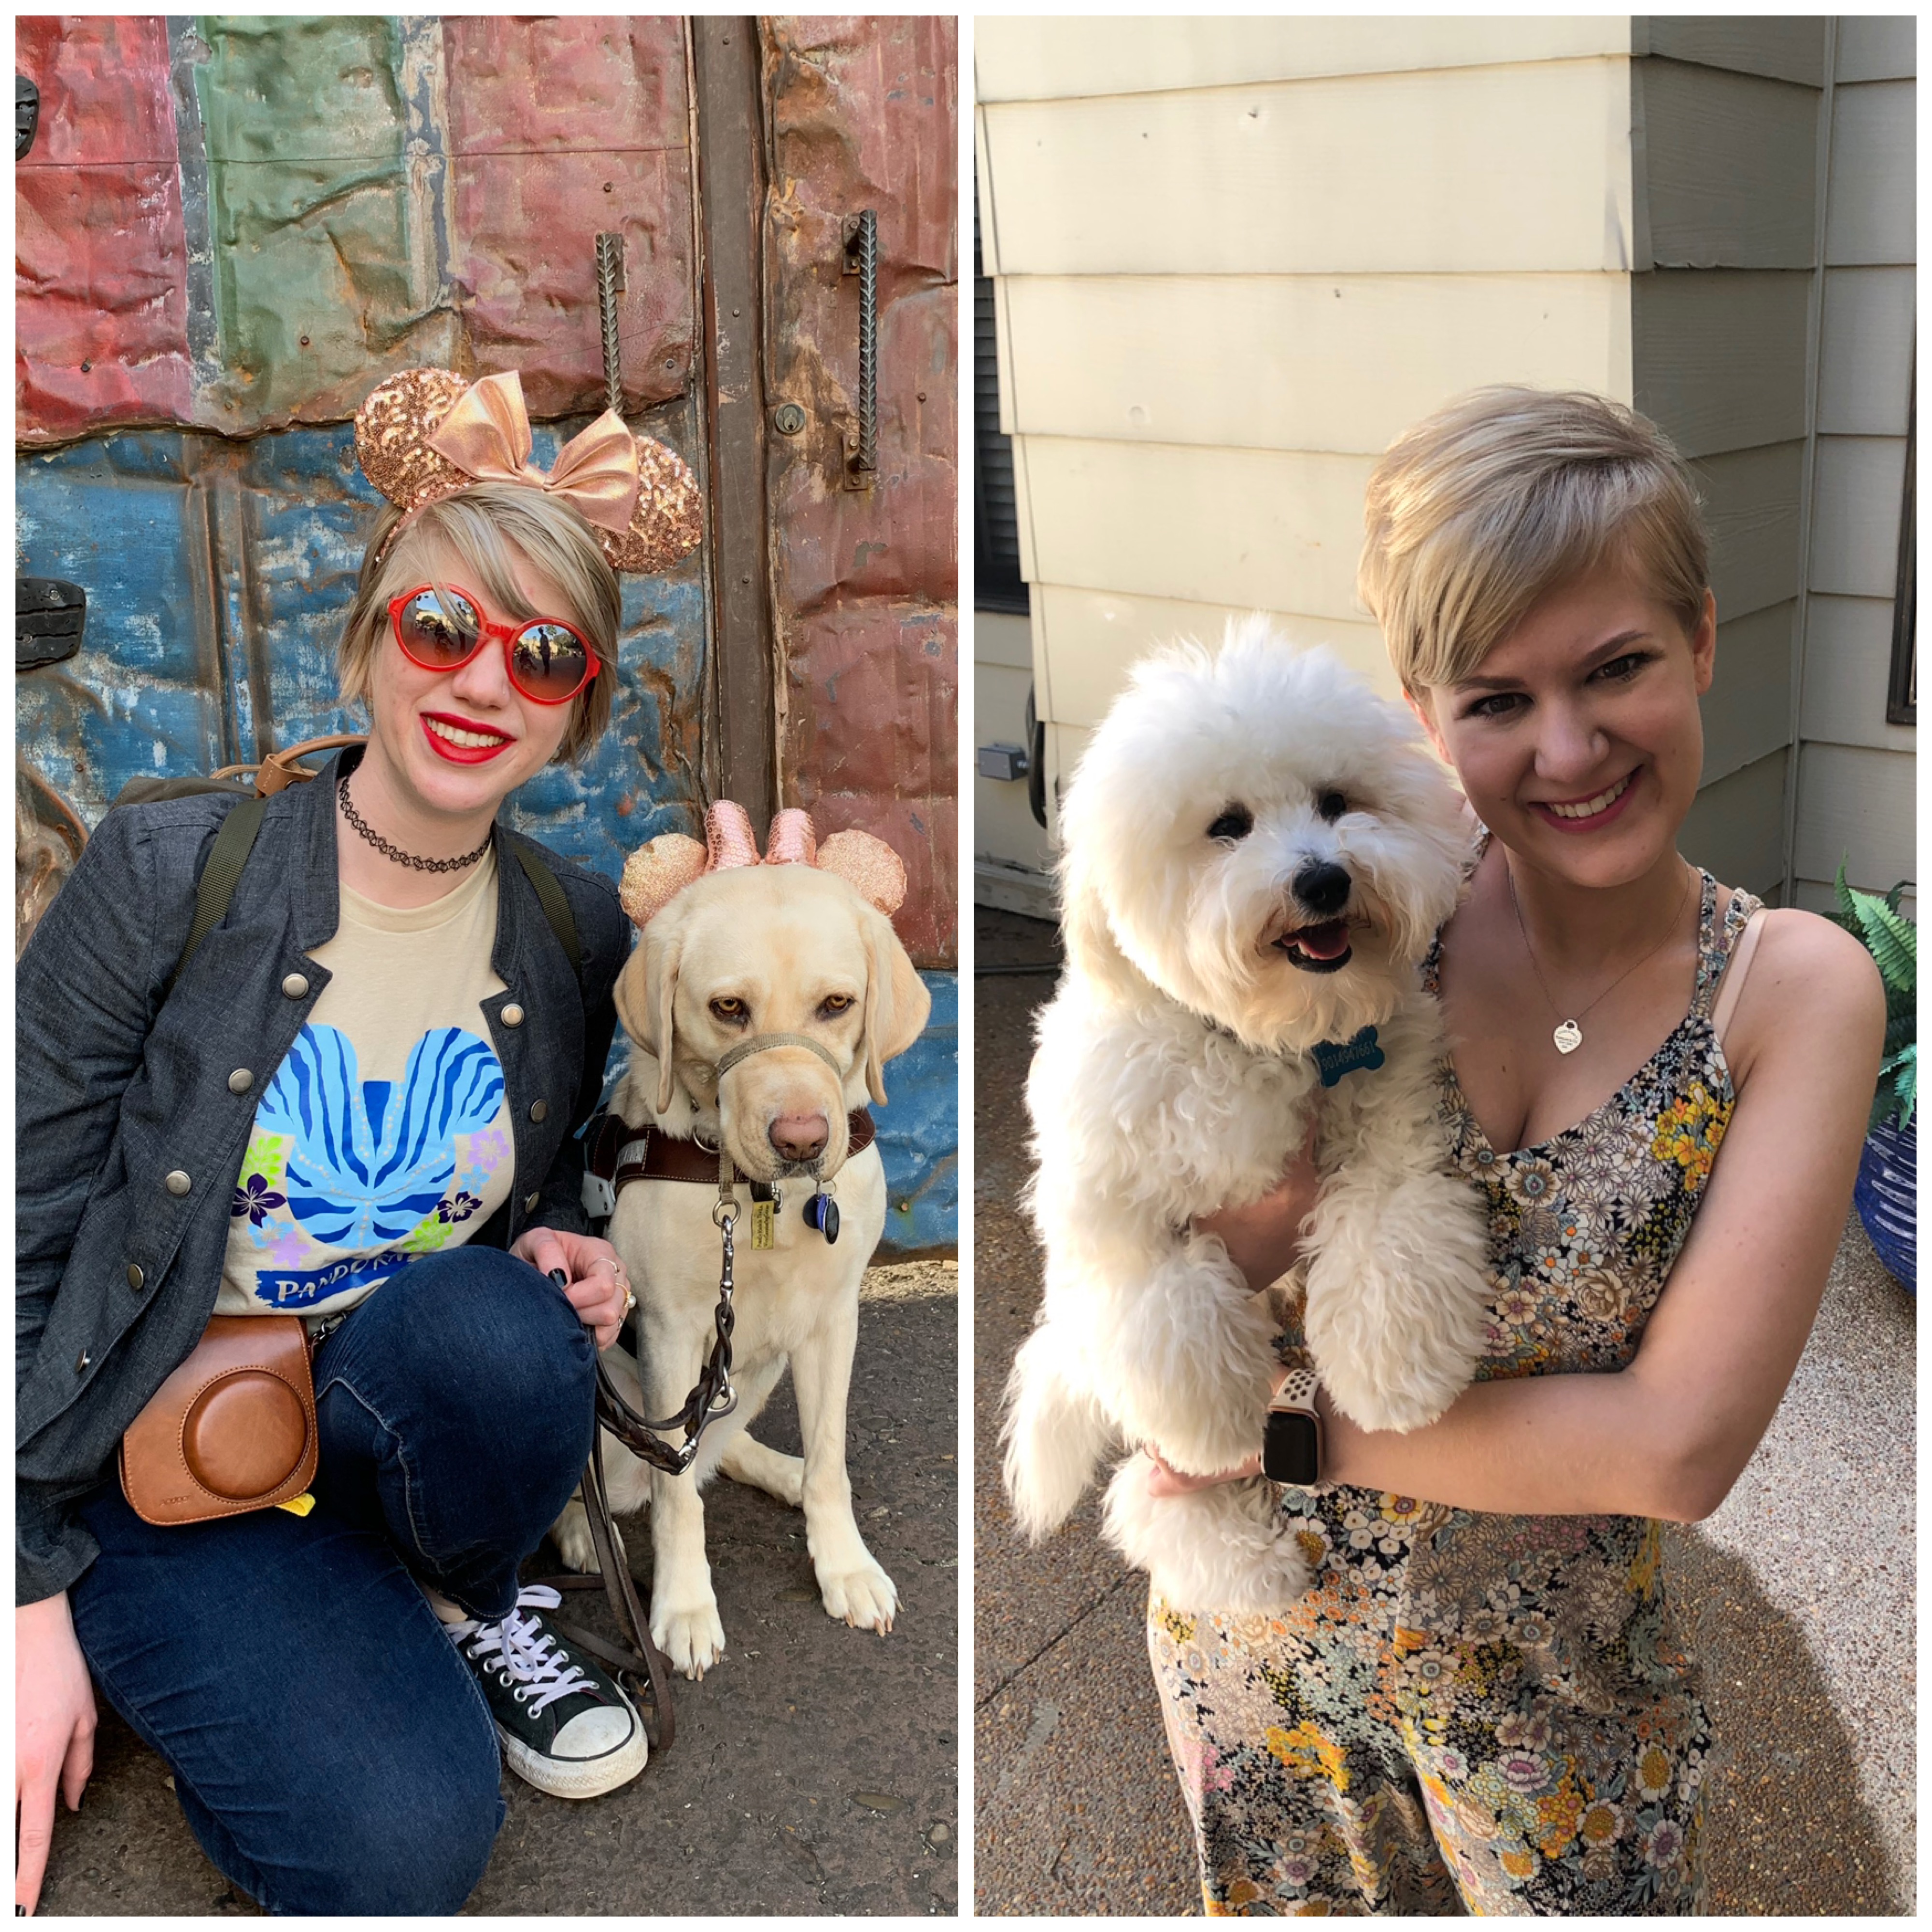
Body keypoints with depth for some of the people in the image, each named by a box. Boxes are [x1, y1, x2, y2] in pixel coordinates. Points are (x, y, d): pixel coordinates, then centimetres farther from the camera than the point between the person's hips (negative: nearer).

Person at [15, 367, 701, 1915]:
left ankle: (468, 1600, -1)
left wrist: (561, 1254, -9)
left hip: (394, 1416, 4)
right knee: (408, 1836, -25)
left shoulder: (581, 934, -3)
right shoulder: (165, 874, -14)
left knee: (500, 1322, -33)